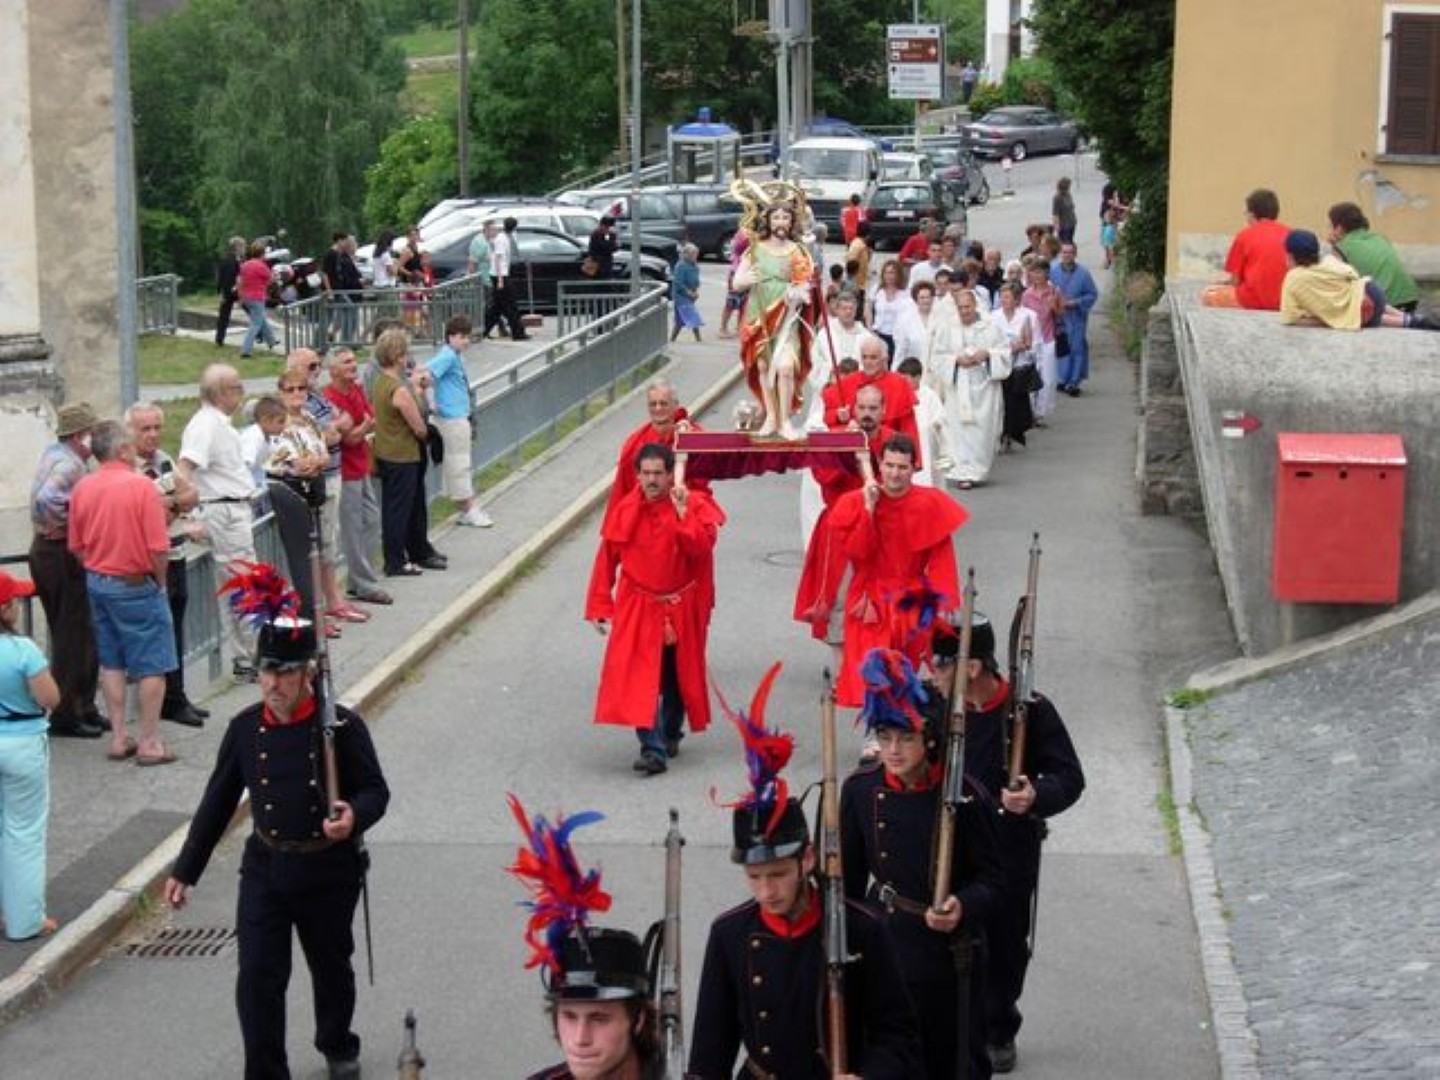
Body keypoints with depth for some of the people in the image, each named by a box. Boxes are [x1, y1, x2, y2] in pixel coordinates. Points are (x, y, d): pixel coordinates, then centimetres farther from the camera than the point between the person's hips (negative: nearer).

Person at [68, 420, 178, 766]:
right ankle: (150, 743, 5)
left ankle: (118, 738, 18)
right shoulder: (141, 485, -17)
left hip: (97, 582, 6)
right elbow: (158, 547, -18)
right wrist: (159, 579, -2)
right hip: (135, 584, -6)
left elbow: (76, 546, 6)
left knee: (111, 663, 15)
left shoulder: (82, 488, 0)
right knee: (151, 666, 3)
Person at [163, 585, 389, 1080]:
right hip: (265, 868, 2)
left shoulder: (342, 726, -13)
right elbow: (218, 801, 5)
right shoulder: (245, 728, -3)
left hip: (328, 871, -1)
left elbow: (376, 790, -7)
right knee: (257, 978, -6)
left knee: (331, 969, 18)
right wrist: (185, 870, 6)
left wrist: (354, 816, -32)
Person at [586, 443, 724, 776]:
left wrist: (683, 513, -30)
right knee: (640, 678, -14)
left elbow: (702, 548, -23)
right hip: (638, 609, 0)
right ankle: (653, 749, -18)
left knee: (676, 676, 16)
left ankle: (670, 734, 38)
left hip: (681, 608, 0)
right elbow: (607, 561, 2)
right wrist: (600, 606, 1)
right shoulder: (626, 511, -3)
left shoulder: (694, 505, -8)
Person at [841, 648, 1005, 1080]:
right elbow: (849, 873, 8)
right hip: (884, 947, 2)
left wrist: (964, 907, -25)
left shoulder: (962, 795, -12)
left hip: (950, 952, -2)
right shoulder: (861, 789, -4)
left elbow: (991, 877, -5)